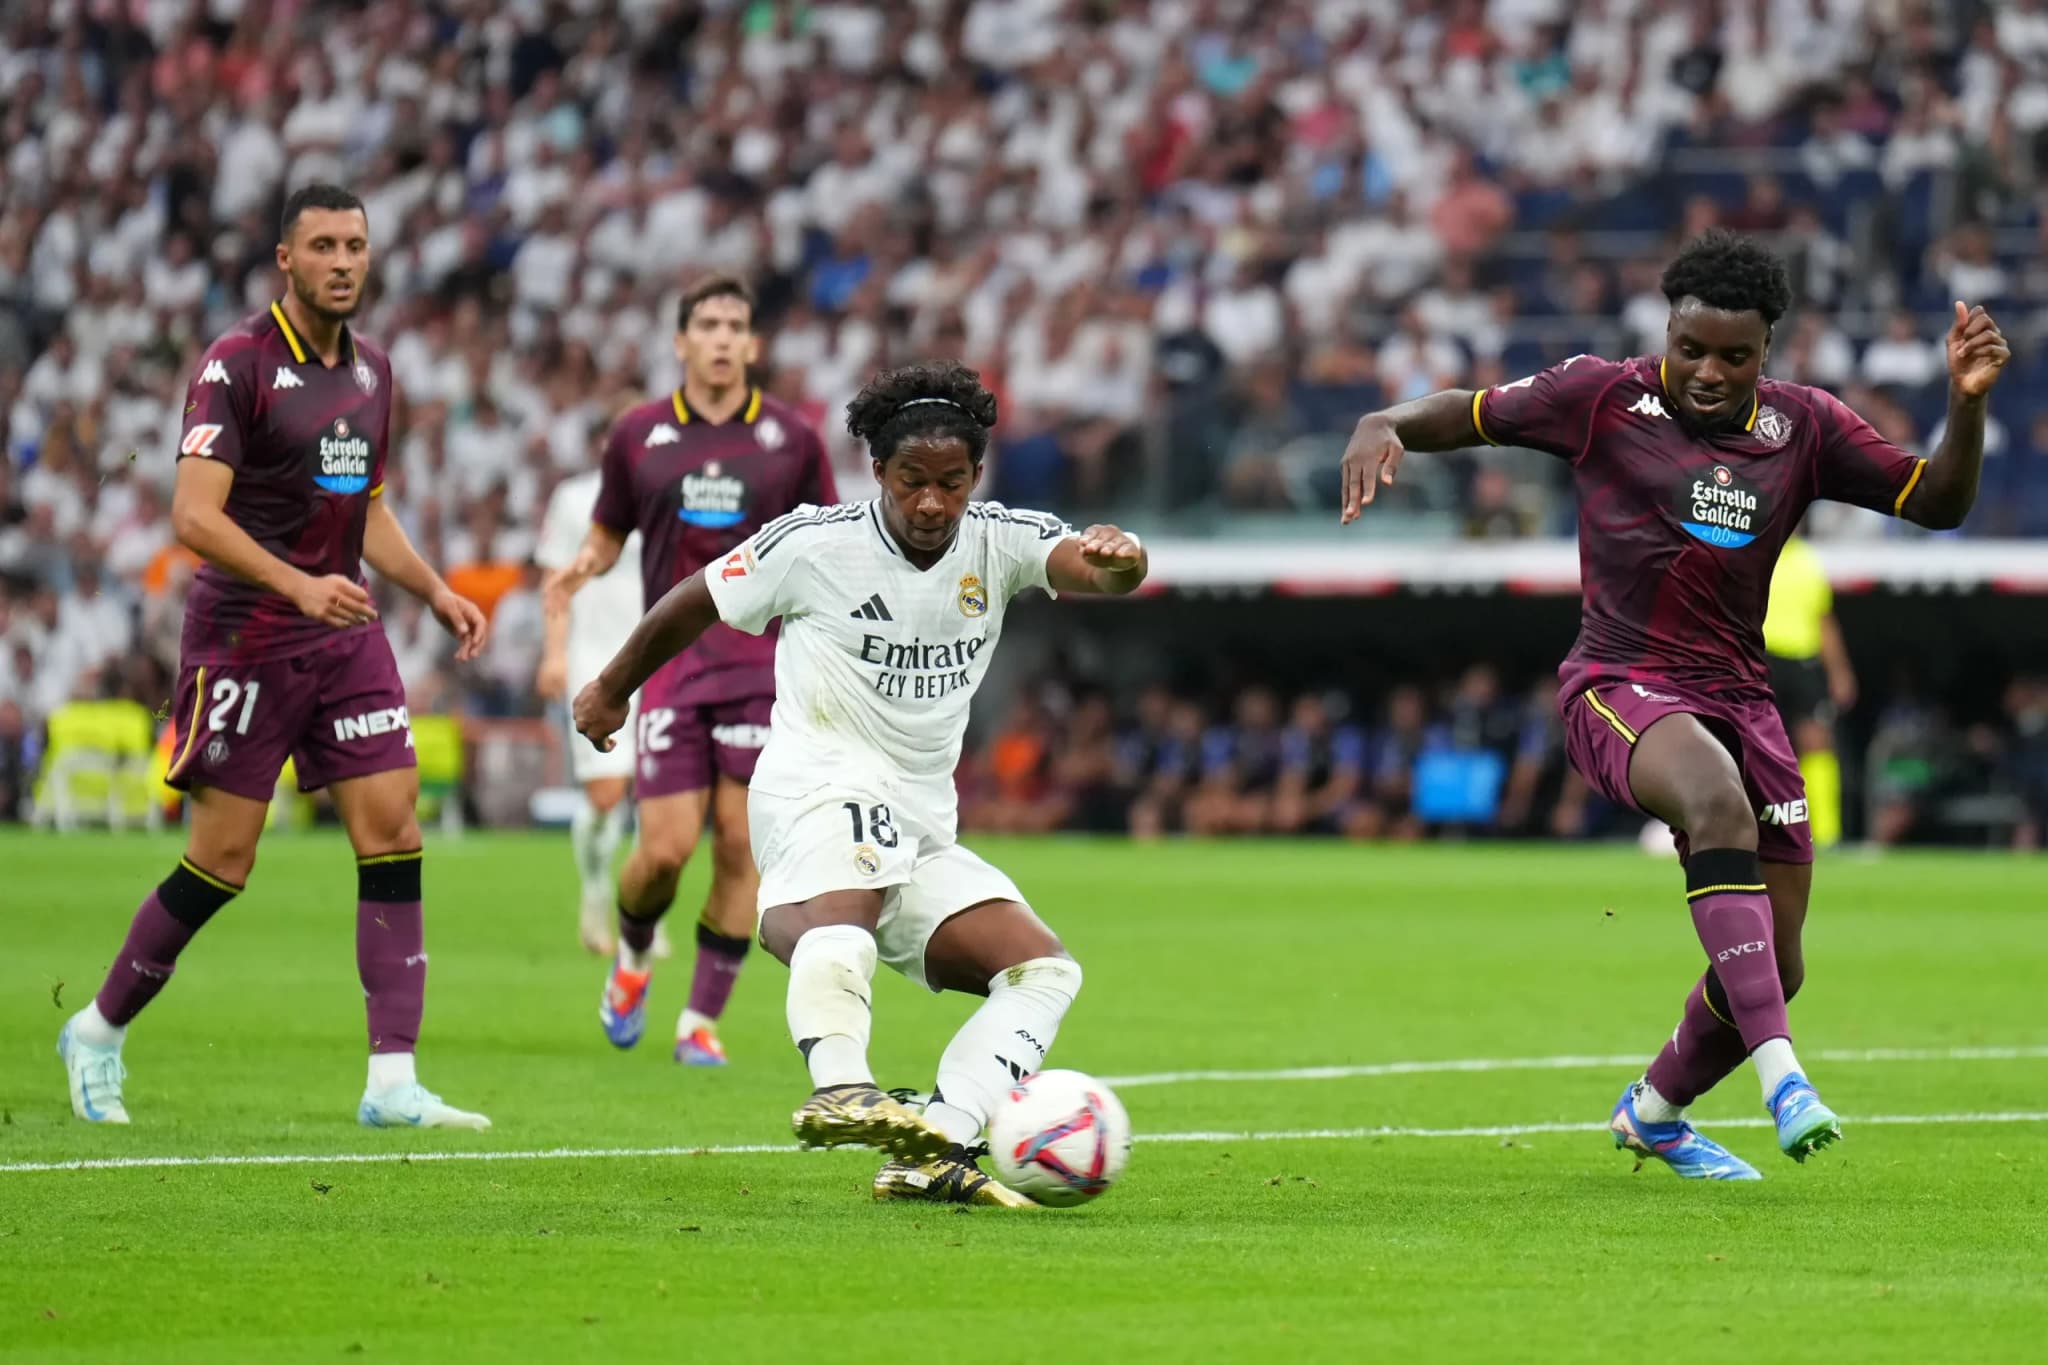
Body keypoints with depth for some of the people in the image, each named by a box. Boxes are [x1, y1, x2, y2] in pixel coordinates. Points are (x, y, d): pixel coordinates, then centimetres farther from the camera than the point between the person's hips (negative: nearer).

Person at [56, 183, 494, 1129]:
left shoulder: (369, 369, 12)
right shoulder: (237, 364, -12)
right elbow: (194, 516, -20)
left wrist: (436, 592, 11)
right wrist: (298, 586, -30)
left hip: (346, 637, 6)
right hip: (244, 641, -6)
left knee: (392, 834, -5)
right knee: (222, 860, -3)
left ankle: (393, 1080, -7)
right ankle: (97, 1031, 18)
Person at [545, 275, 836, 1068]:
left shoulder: (792, 438, 4)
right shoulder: (637, 436, 6)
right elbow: (608, 534, 14)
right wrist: (581, 568, -7)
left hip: (765, 662, 0)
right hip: (673, 658, 0)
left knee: (742, 846, -5)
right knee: (665, 848, -8)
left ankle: (702, 1020, 6)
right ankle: (632, 958, 25)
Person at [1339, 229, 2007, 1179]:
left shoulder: (1802, 427, 5)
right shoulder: (1605, 397, -3)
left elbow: (1936, 503, 3)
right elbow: (1473, 414, 5)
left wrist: (1966, 405, -13)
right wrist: (1387, 425, -16)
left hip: (1737, 697, 5)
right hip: (1619, 689, -5)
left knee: (1774, 969, 5)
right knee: (1720, 802, -39)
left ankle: (1654, 1112, 35)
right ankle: (1781, 1074, -46)